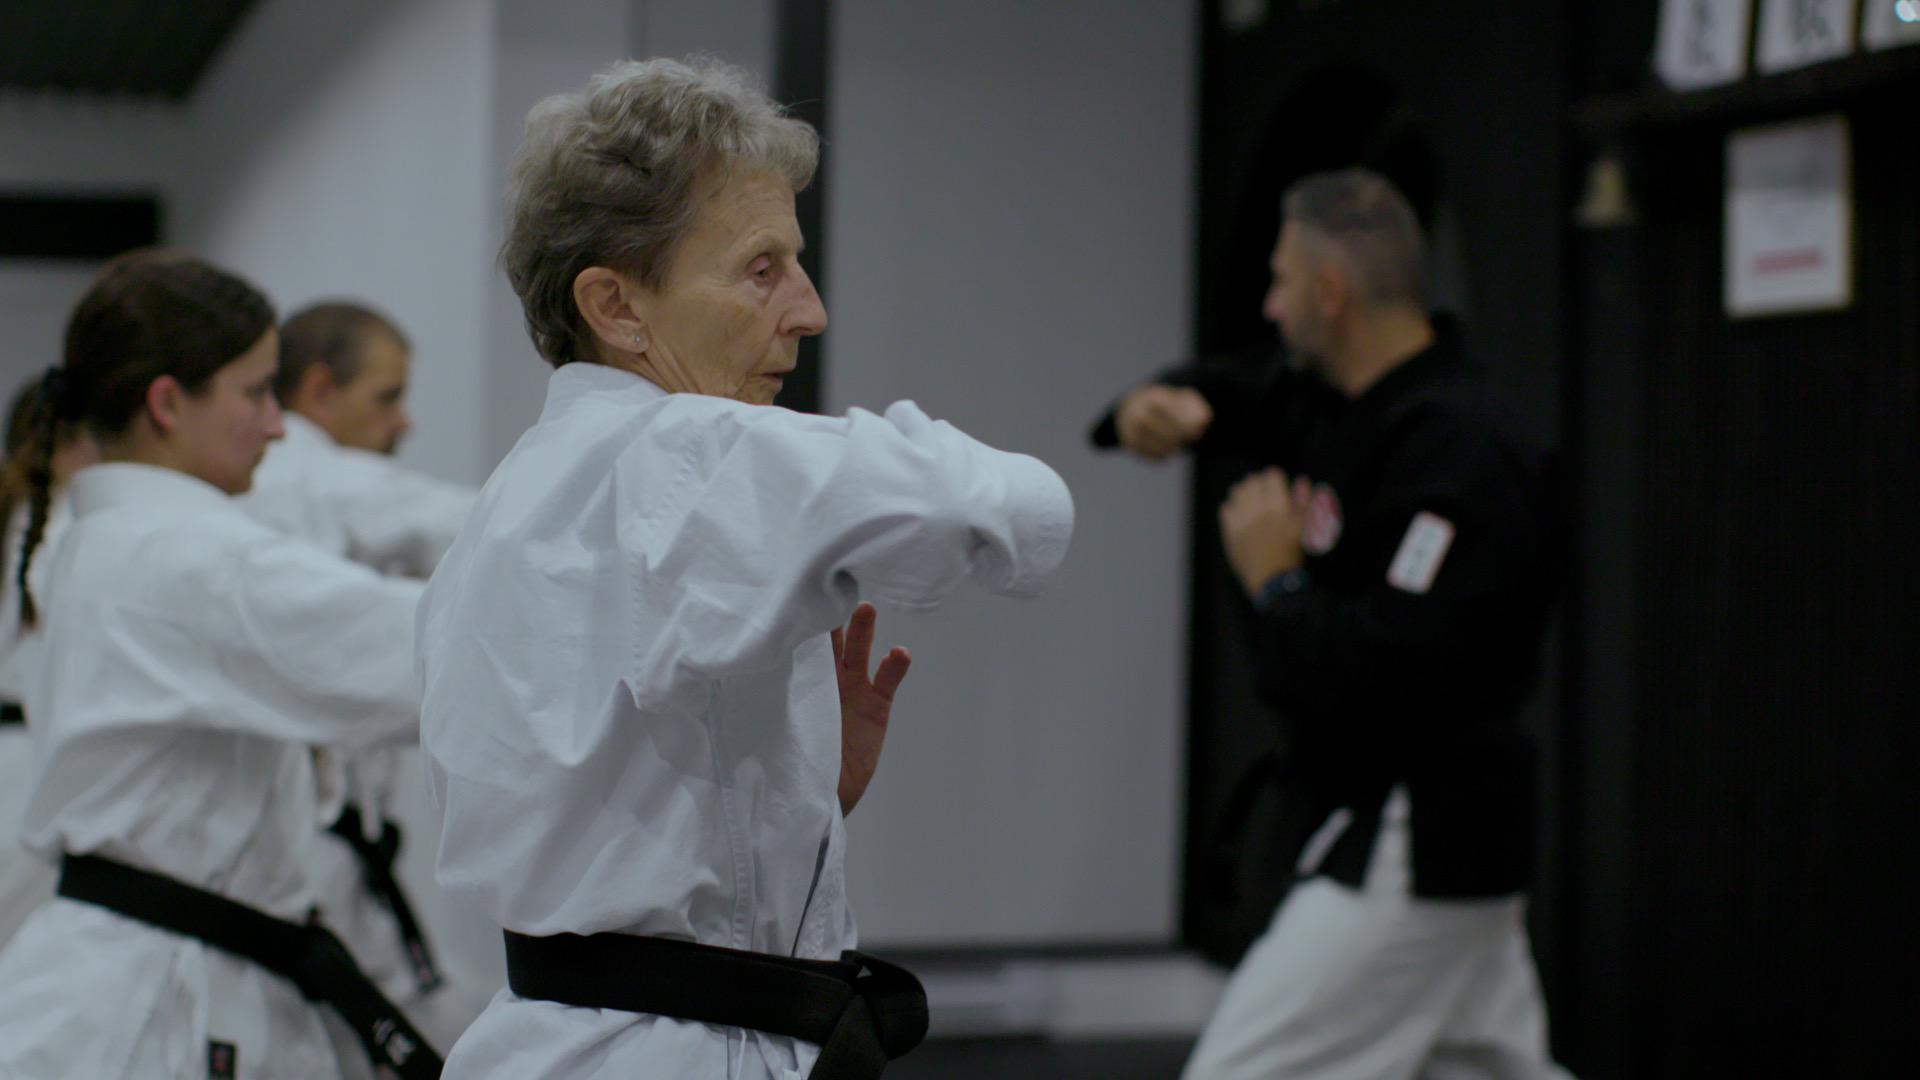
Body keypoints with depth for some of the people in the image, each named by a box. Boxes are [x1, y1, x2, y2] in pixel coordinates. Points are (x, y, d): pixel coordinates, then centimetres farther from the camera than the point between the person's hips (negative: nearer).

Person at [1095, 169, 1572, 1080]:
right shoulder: (1344, 400, 7)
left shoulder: (1460, 454, -22)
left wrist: (1274, 583, -16)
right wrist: (1169, 405, -3)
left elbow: (1389, 673, -30)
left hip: (1414, 855, -11)